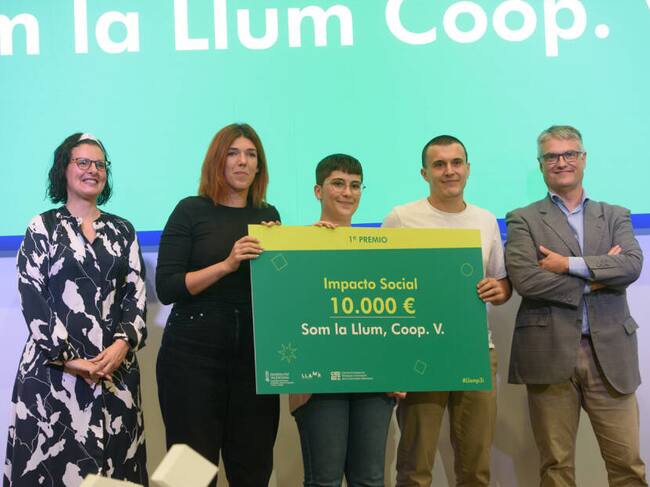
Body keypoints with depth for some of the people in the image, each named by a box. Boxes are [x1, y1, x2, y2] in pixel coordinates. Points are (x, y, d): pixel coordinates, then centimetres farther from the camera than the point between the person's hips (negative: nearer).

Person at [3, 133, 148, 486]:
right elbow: (32, 299, -4)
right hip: (53, 368, -3)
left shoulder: (122, 230, 13)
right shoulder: (42, 228, 4)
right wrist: (67, 357, -12)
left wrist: (123, 344, -10)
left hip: (116, 367, 3)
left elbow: (136, 293, 7)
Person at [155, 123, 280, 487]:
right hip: (193, 353, -4)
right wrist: (226, 264, -20)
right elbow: (166, 288, -10)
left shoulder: (269, 215, 10)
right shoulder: (192, 211, -2)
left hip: (255, 356, 4)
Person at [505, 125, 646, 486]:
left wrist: (570, 264, -12)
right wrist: (596, 278, -8)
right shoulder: (523, 220, 6)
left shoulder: (616, 217, 14)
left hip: (609, 354, 2)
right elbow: (524, 279, -10)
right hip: (550, 354, -2)